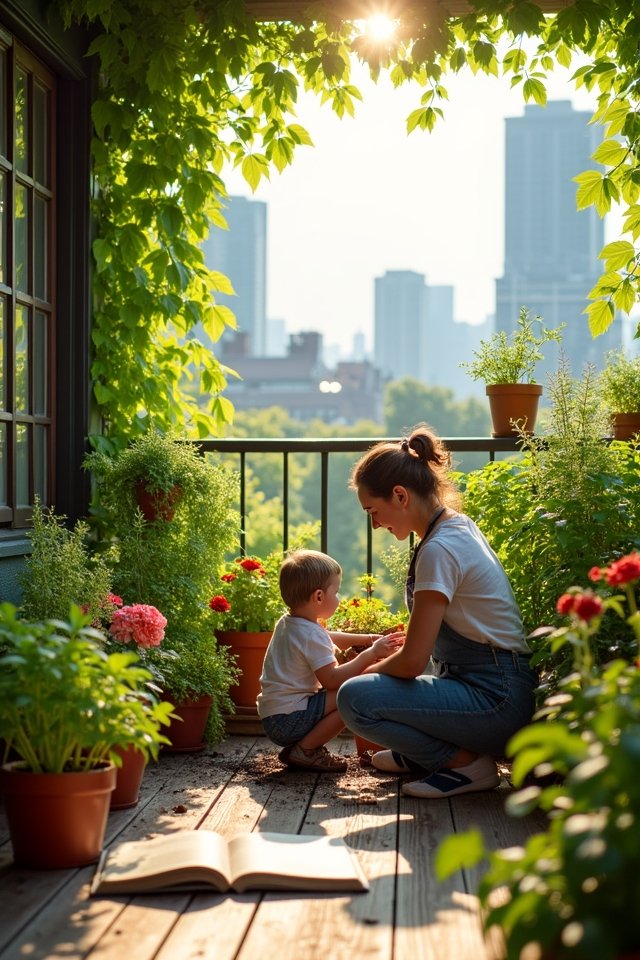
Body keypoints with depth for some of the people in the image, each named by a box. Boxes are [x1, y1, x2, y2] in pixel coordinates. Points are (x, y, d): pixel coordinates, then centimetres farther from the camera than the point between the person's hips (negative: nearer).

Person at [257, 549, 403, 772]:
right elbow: (331, 678, -23)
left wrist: (367, 639, 20)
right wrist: (371, 654, -16)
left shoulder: (287, 623, 14)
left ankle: (303, 747, 11)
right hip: (288, 719, -10)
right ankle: (304, 750, -10)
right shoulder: (311, 634, -17)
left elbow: (328, 639, 30)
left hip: (272, 717, 10)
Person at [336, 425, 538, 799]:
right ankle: (421, 754, 20)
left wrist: (367, 671, 0)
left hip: (496, 699, -10)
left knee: (354, 699, -22)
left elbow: (412, 661, -19)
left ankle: (467, 762, -9)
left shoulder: (440, 550, -20)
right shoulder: (459, 526, 10)